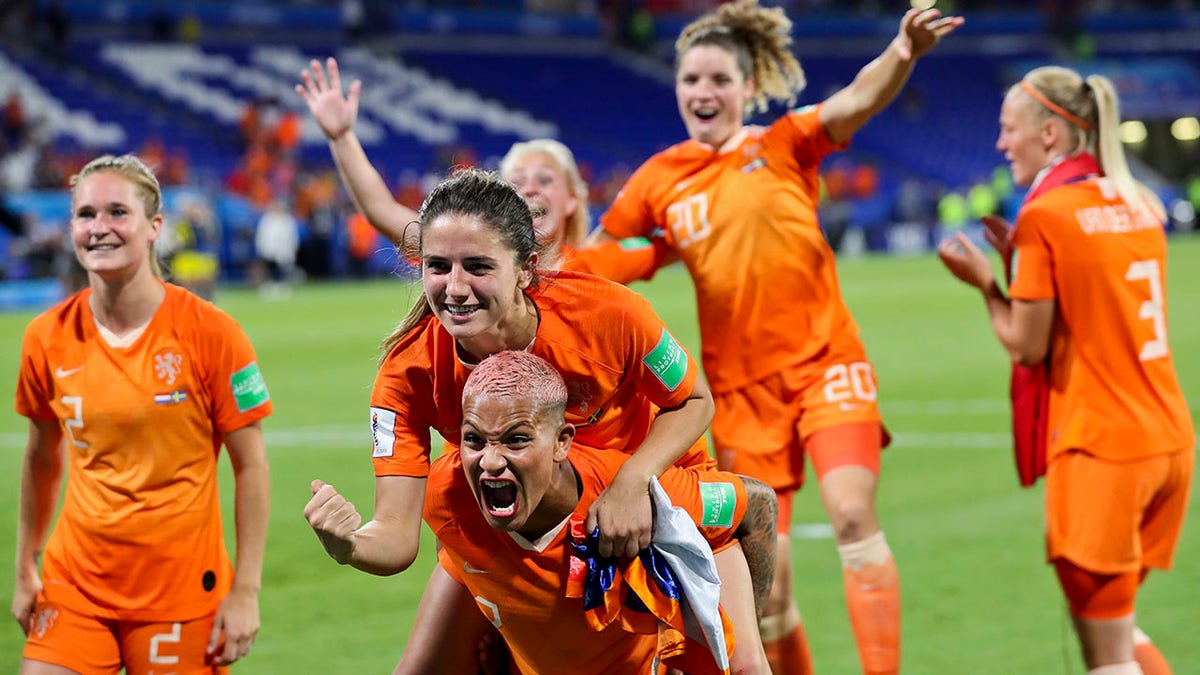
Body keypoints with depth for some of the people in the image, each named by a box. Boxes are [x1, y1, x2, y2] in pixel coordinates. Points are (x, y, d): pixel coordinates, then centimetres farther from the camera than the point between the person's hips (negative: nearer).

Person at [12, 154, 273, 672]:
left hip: (182, 589, -3)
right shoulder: (47, 339, 0)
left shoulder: (209, 333, -9)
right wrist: (25, 569, 14)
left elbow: (251, 466, -5)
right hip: (75, 586, 3)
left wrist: (246, 590, -8)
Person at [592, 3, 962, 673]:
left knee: (853, 514, -21)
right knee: (767, 575, 3)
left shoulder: (784, 145, -1)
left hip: (824, 360, -2)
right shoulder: (660, 180, 5)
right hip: (740, 385, 2)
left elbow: (861, 99, -20)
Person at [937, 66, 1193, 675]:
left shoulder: (1044, 216, -11)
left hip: (1100, 447, -8)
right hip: (1170, 439, 8)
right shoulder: (1139, 203, 11)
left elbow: (1027, 346, -9)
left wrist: (984, 282, 5)